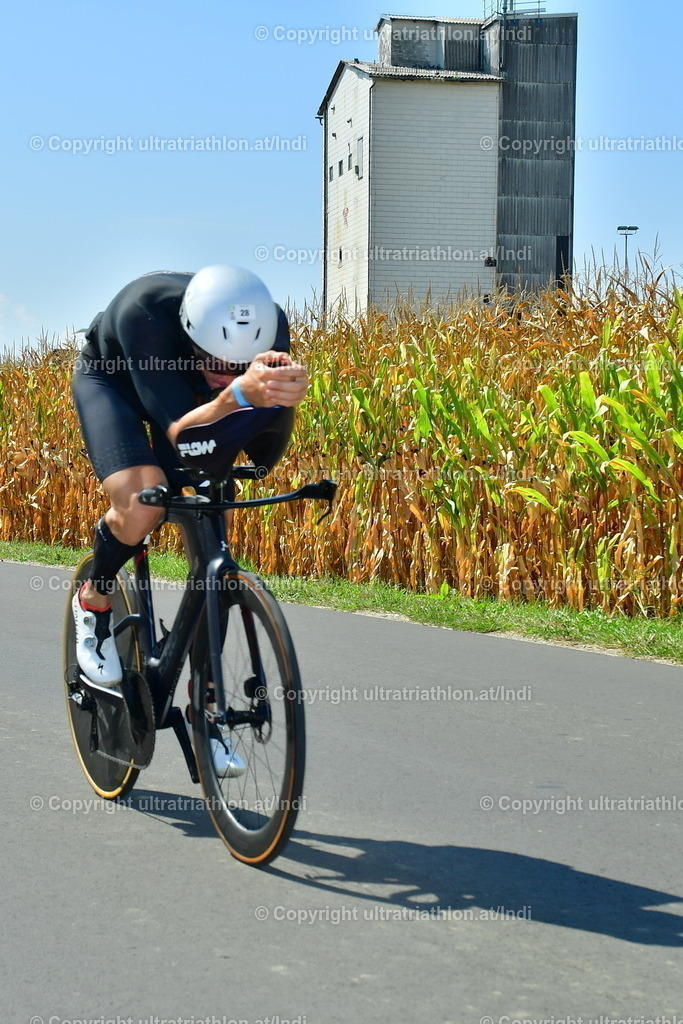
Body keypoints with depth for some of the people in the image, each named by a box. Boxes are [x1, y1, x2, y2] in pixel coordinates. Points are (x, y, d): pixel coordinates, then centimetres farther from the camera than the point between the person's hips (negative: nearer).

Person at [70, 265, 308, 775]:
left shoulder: (270, 327, -33)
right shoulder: (144, 310, -43)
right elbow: (179, 434, -47)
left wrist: (281, 393, -56)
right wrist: (238, 394, -66)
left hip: (187, 392, 3)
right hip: (112, 379, -3)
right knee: (141, 504, -31)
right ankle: (94, 600, 3)